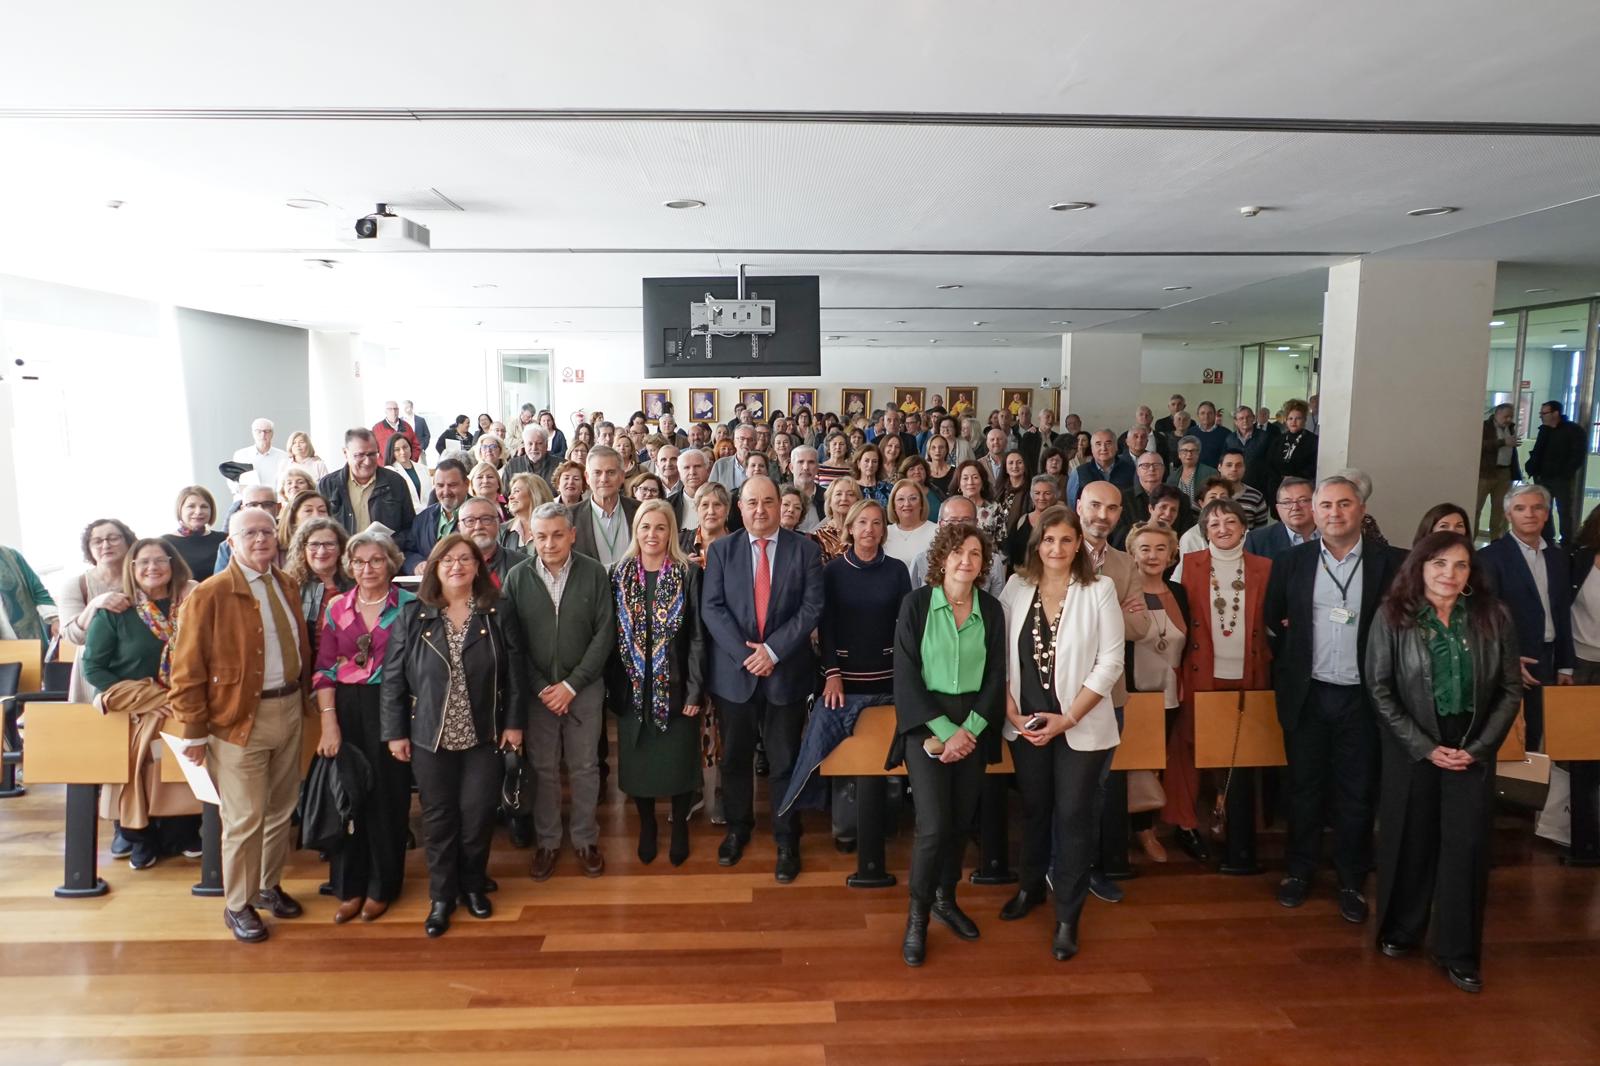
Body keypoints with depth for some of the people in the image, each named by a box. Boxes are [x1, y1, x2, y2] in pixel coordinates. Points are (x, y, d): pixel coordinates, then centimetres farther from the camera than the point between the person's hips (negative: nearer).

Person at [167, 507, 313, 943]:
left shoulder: (289, 586, 6)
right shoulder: (209, 595, -12)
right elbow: (187, 670, -11)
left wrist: (303, 696, 7)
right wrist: (195, 732, -11)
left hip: (289, 709, 6)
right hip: (240, 717, -5)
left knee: (281, 810, 17)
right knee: (245, 818, 4)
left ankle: (270, 885, 36)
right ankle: (238, 905, 22)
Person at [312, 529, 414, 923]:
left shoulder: (409, 605, -4)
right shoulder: (336, 607, 6)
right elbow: (324, 668, 4)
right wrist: (329, 722, -4)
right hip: (346, 709, 3)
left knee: (387, 795, 6)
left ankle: (382, 886, 24)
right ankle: (349, 886, 27)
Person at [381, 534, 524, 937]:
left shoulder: (499, 615, -2)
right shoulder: (412, 617, -3)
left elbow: (514, 674, -1)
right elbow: (393, 678, -2)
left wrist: (513, 723, -4)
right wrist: (395, 732, -4)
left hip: (484, 736, 0)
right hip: (430, 737, 0)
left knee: (478, 816, 6)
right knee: (438, 818, 10)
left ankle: (474, 885, 29)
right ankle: (442, 897, 27)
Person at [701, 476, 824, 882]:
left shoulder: (805, 550, 0)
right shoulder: (720, 550, 3)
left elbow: (812, 607, -7)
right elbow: (712, 609, -4)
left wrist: (772, 650, -15)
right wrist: (745, 654, -15)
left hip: (786, 672, -1)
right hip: (734, 672, 1)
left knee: (784, 762, 7)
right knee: (735, 758, 15)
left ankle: (787, 841, 23)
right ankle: (737, 827, 35)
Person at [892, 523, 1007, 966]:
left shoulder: (991, 609, 2)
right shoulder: (916, 603, -7)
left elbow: (996, 675, 2)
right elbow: (906, 675, -9)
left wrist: (968, 729, -10)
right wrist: (944, 730, -13)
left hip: (973, 725, 4)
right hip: (926, 723, -3)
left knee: (962, 820, 10)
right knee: (934, 825, -10)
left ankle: (945, 899, 34)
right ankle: (917, 917, 11)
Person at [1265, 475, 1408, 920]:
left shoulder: (1391, 562, -3)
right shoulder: (1291, 562, 1)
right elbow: (1273, 625, 8)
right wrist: (1286, 678, 5)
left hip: (1363, 697, -1)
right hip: (1307, 695, 1)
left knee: (1357, 794, 9)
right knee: (1304, 787, 12)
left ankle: (1351, 882, 25)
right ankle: (1299, 871, 27)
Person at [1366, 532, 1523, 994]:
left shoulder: (1493, 616, -3)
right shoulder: (1393, 616, -8)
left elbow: (1511, 688, 0)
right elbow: (1380, 687, -7)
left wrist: (1478, 747, -8)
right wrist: (1425, 747, -11)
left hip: (1473, 749, 1)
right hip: (1412, 747, -1)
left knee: (1467, 847, 2)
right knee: (1410, 841, 8)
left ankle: (1459, 952, 16)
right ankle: (1401, 931, 27)